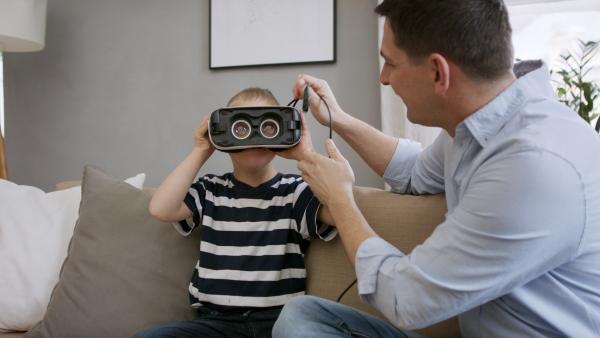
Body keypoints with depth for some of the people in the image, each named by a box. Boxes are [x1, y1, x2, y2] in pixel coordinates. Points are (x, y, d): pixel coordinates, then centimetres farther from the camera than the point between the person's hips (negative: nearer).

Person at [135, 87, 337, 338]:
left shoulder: (295, 191, 5)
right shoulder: (210, 191, 10)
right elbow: (161, 210, -6)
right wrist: (200, 154, -3)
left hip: (280, 317, -1)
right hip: (216, 318, 2)